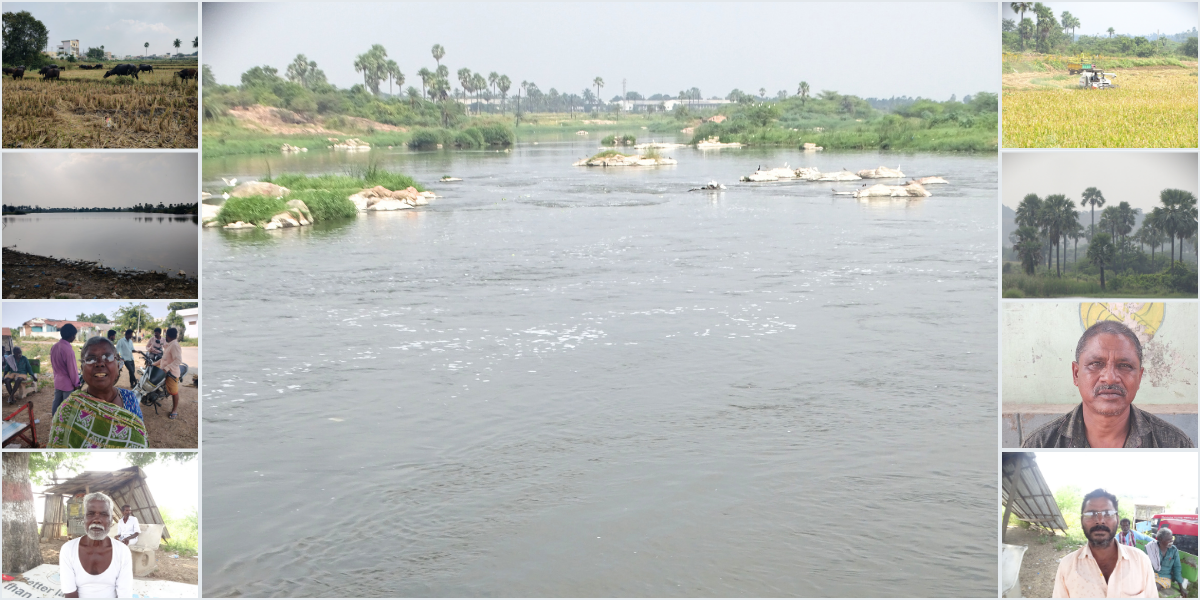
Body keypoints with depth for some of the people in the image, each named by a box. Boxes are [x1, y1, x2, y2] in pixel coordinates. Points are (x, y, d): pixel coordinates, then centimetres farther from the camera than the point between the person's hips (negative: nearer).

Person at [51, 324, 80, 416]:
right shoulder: (68, 350, -24)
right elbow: (72, 369, -18)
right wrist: (76, 384, -7)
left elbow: (53, 364, 11)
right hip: (68, 384, -8)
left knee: (56, 405, 15)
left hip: (57, 381, 8)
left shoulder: (54, 347, 1)